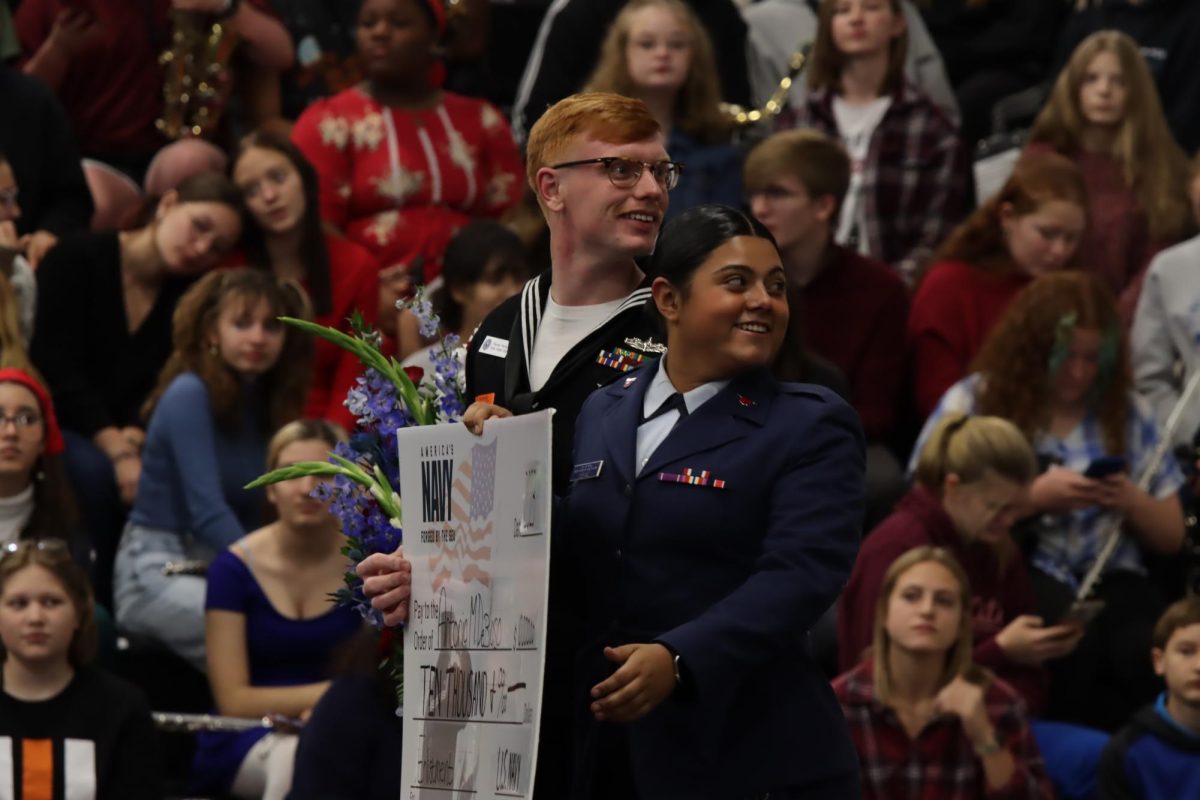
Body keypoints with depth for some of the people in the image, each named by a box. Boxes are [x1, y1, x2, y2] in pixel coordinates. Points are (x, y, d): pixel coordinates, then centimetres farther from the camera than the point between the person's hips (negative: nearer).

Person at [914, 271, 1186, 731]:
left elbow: (1172, 536, 21)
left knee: (1143, 650, -32)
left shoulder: (1127, 413, 17)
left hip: (1108, 574, 3)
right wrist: (1033, 496, -10)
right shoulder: (974, 402, 7)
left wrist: (1133, 502, -2)